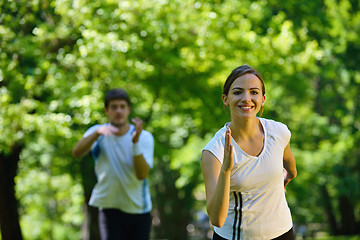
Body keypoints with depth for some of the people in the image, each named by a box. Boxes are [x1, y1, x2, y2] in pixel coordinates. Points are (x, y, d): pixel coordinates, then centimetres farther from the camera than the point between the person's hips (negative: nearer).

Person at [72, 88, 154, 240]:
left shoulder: (145, 137, -5)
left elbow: (142, 174, -19)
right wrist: (97, 133, -41)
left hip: (139, 209, 1)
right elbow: (77, 152, -24)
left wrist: (136, 142, -31)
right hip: (110, 208, -1)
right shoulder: (97, 132, -2)